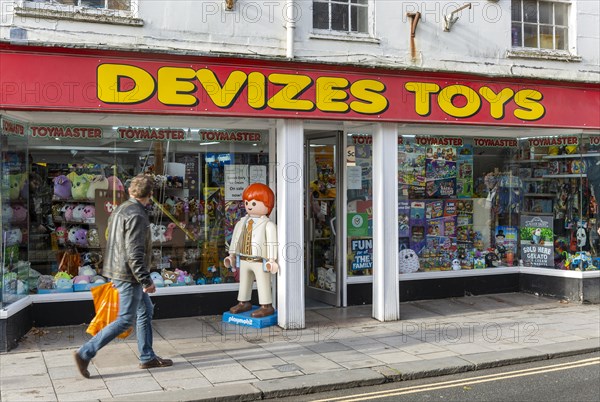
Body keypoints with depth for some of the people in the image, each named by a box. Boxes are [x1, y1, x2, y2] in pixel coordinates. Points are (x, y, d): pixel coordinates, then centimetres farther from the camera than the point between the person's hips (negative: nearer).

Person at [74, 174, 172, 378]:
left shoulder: (121, 210, 12)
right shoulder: (136, 215, -20)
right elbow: (134, 253, -25)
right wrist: (146, 280, -21)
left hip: (118, 270, 10)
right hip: (129, 275, -10)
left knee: (146, 310, 17)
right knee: (125, 320, -2)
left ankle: (147, 357, 24)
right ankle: (85, 353, 0)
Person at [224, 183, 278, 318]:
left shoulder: (268, 224, -14)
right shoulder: (242, 222, 8)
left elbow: (272, 242, -16)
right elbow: (236, 238, 17)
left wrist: (272, 259, -21)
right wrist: (232, 255, 20)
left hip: (260, 261, -7)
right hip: (244, 260, 7)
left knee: (263, 283, -1)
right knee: (244, 282, 18)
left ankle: (266, 306, 6)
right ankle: (244, 303, 32)